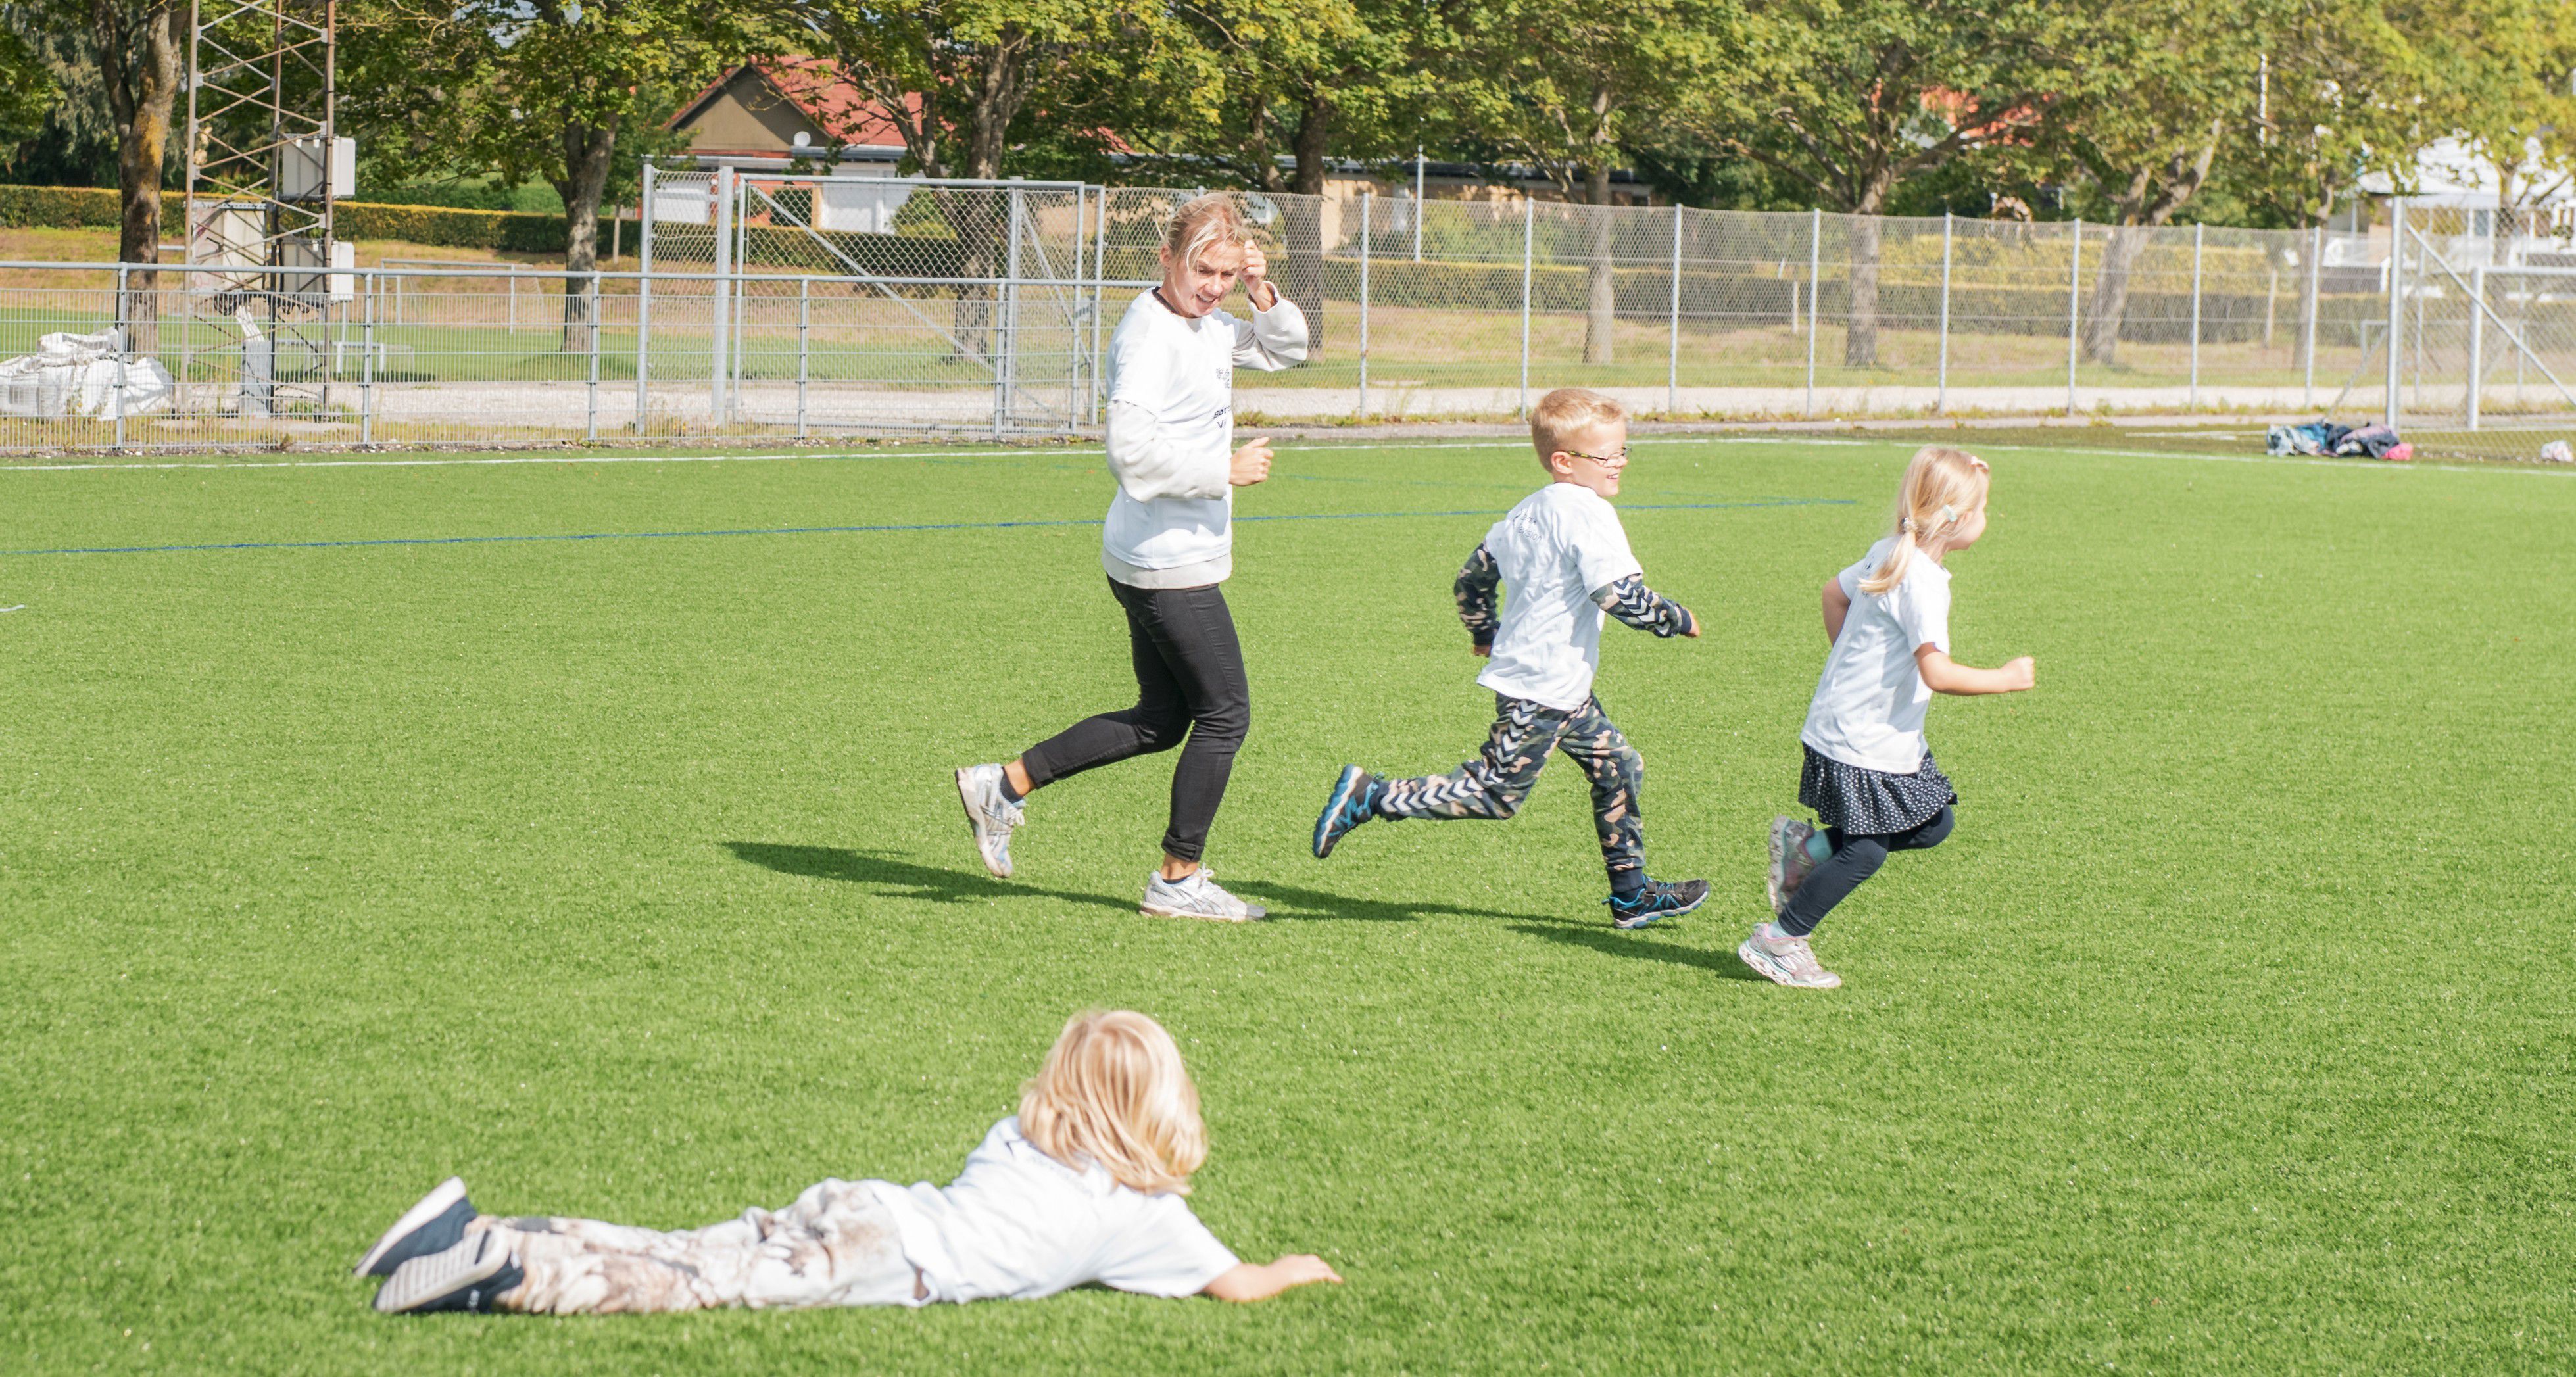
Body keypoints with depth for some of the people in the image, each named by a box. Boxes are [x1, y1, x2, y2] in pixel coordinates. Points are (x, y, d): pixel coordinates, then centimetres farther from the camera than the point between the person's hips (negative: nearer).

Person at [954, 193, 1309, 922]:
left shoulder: (1206, 325, 12)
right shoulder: (1147, 334, -18)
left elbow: (1284, 349, 27)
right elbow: (1134, 449, -27)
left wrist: (1263, 295, 7)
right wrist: (1226, 470, -19)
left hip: (1166, 560, 10)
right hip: (1168, 563, -10)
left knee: (1161, 719, 17)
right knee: (1224, 714, 0)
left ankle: (1004, 786, 18)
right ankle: (1179, 880, 10)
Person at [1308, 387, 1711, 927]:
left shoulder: (1527, 512, 13)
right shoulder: (1588, 513, -17)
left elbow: (1472, 577, 20)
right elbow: (1621, 595, -25)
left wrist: (1486, 634, 34)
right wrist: (1679, 620, -10)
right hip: (1541, 692, -11)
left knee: (1619, 767, 15)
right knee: (1495, 794, -5)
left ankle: (1631, 894, 20)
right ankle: (1370, 797, -3)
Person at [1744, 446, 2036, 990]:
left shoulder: (1889, 554, 6)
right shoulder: (1921, 581, -24)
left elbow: (1835, 591, 23)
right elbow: (1937, 673, -29)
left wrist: (1854, 662, 29)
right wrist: (2005, 680, -16)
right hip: (1862, 741, -10)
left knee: (1932, 824, 12)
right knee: (1865, 850, -2)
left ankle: (1806, 848, 19)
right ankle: (1778, 942, 7)